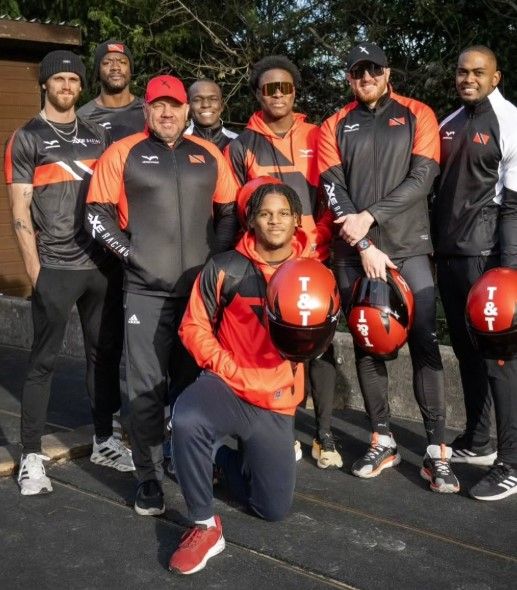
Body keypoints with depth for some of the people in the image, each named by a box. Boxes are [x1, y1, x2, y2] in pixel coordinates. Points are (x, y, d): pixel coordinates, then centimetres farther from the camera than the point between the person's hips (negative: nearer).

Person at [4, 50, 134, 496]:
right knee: (45, 360, 0)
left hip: (103, 264, 5)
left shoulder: (98, 136, 14)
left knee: (105, 352, 10)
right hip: (55, 269, -4)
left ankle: (103, 440, 24)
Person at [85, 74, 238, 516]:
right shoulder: (123, 154, 2)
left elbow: (229, 212, 17)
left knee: (194, 382, 13)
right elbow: (97, 214, 0)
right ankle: (149, 479, 8)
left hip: (201, 288, 3)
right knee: (147, 387, -3)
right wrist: (131, 253, -9)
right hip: (146, 291, -3)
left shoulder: (210, 156, 11)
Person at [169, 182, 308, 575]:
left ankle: (222, 458, 39)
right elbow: (194, 327, -4)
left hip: (278, 403, 3)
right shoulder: (226, 269, -9)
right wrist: (232, 373, -12)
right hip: (229, 385, -3)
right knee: (187, 420, -39)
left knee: (274, 509, 8)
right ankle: (205, 527, -15)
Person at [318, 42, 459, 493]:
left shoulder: (417, 116, 6)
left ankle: (437, 450, -2)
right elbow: (333, 191, 0)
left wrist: (369, 216, -13)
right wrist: (364, 245, -12)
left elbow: (421, 179, -5)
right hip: (354, 252, 2)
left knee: (425, 343, -6)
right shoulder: (335, 127, 10)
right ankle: (383, 440, 17)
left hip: (408, 247, -2)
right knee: (366, 344, 5)